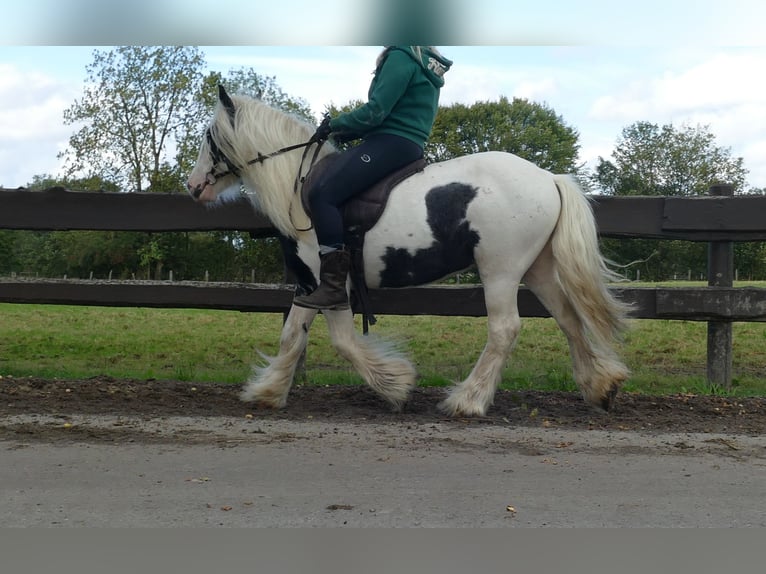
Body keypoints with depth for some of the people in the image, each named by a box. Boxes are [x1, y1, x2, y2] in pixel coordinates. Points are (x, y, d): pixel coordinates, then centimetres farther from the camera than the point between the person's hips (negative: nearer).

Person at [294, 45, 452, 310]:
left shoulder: (401, 57, -9)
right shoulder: (425, 63, 22)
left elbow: (376, 112, -15)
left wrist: (335, 125, -1)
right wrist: (344, 133, 18)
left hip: (390, 142, -11)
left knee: (322, 194, -18)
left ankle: (334, 286, -26)